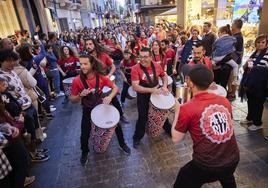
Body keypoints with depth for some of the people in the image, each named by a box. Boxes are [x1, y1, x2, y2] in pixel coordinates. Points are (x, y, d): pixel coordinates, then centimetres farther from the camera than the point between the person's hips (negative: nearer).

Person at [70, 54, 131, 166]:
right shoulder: (77, 80, -20)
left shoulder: (101, 77, -18)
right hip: (88, 109, -1)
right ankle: (84, 152, 29)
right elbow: (72, 99, -12)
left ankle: (122, 144, 32)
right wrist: (80, 95, -34)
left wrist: (110, 97, -32)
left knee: (116, 124, 4)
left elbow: (115, 88, -12)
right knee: (85, 133, -3)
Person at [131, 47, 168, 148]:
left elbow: (164, 76, 8)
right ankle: (137, 138, 29)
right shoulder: (135, 69, -23)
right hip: (143, 97, -4)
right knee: (143, 118, 5)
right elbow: (135, 87, -29)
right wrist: (152, 90, -34)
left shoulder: (157, 66, -10)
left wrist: (164, 86, -11)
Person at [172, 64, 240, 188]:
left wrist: (177, 111, 1)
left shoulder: (187, 109, -20)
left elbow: (176, 139, -8)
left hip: (207, 166, -5)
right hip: (233, 159, 5)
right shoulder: (225, 101, -4)